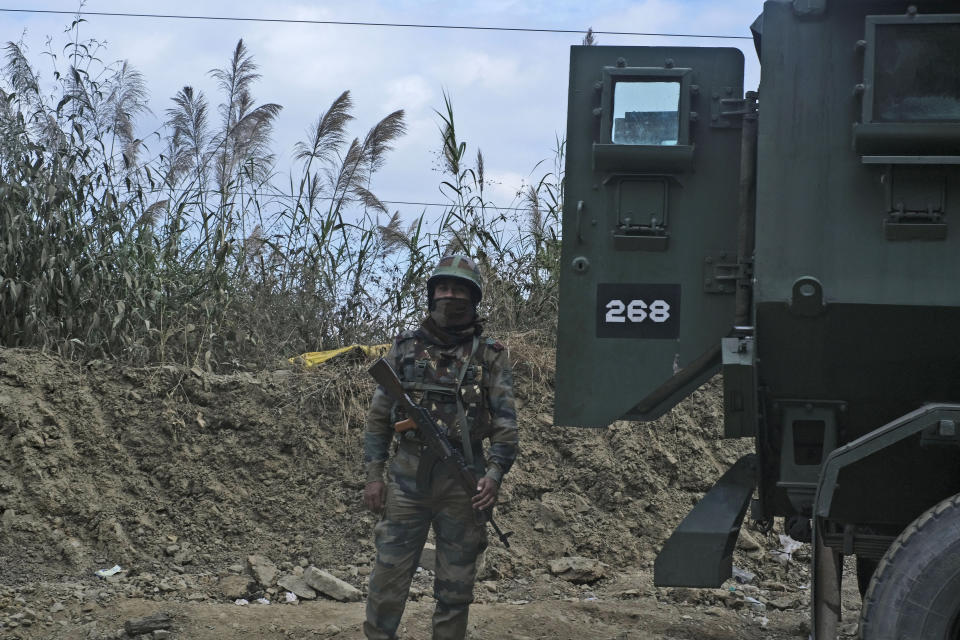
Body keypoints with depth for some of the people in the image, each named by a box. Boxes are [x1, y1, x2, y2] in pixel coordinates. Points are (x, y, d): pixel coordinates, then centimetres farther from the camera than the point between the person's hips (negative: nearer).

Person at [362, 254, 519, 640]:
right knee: (389, 573, -1)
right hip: (408, 475, 1)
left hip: (463, 479, -1)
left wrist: (494, 473, -15)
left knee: (456, 582, 5)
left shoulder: (491, 356, 3)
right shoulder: (406, 348, 7)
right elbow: (379, 416, 8)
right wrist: (374, 474, 1)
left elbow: (505, 423, -1)